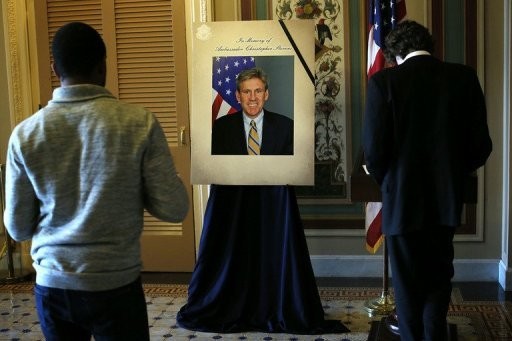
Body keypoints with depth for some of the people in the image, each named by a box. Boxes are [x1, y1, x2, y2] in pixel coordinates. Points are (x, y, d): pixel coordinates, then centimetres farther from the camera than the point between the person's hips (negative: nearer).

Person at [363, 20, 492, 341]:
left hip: (402, 199, -3)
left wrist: (386, 182, 7)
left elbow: (374, 149, -13)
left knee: (408, 284, 13)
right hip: (446, 197, 3)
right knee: (439, 278, 21)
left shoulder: (383, 81, -11)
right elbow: (481, 145, -2)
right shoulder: (464, 77, -2)